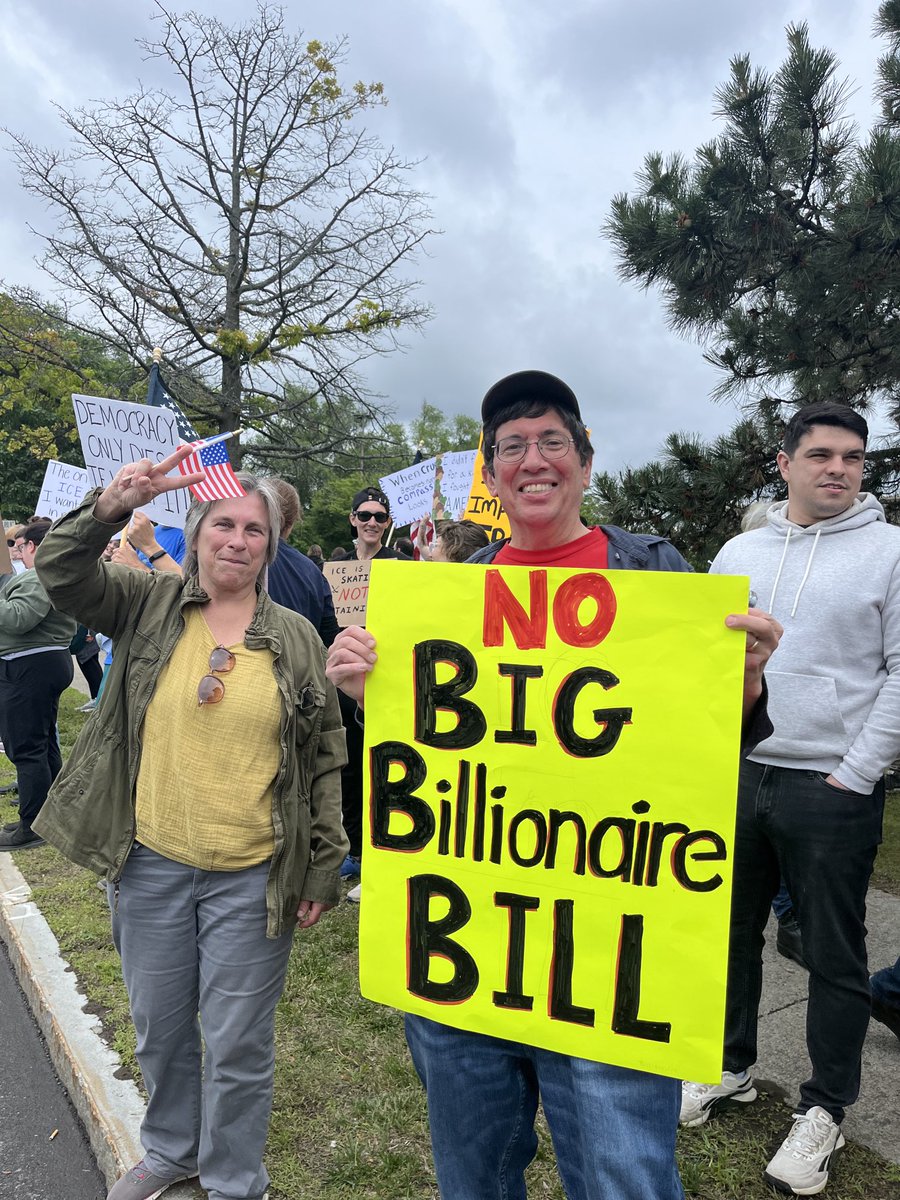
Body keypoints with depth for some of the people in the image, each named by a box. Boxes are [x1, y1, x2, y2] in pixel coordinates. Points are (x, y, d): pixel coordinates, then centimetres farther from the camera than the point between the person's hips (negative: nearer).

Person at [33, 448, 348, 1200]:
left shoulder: (297, 637, -3)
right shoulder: (150, 606, 1)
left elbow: (326, 757, -1)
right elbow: (62, 575, -11)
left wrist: (323, 867, -2)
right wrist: (113, 505, -28)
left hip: (252, 876, -2)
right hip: (150, 864, 2)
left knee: (237, 1042, 11)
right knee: (159, 1025, 22)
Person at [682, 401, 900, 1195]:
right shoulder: (739, 552, 7)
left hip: (832, 790, -4)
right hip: (737, 776, 5)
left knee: (834, 955, 9)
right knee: (734, 934, 17)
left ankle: (825, 1109, 28)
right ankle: (732, 1067, 38)